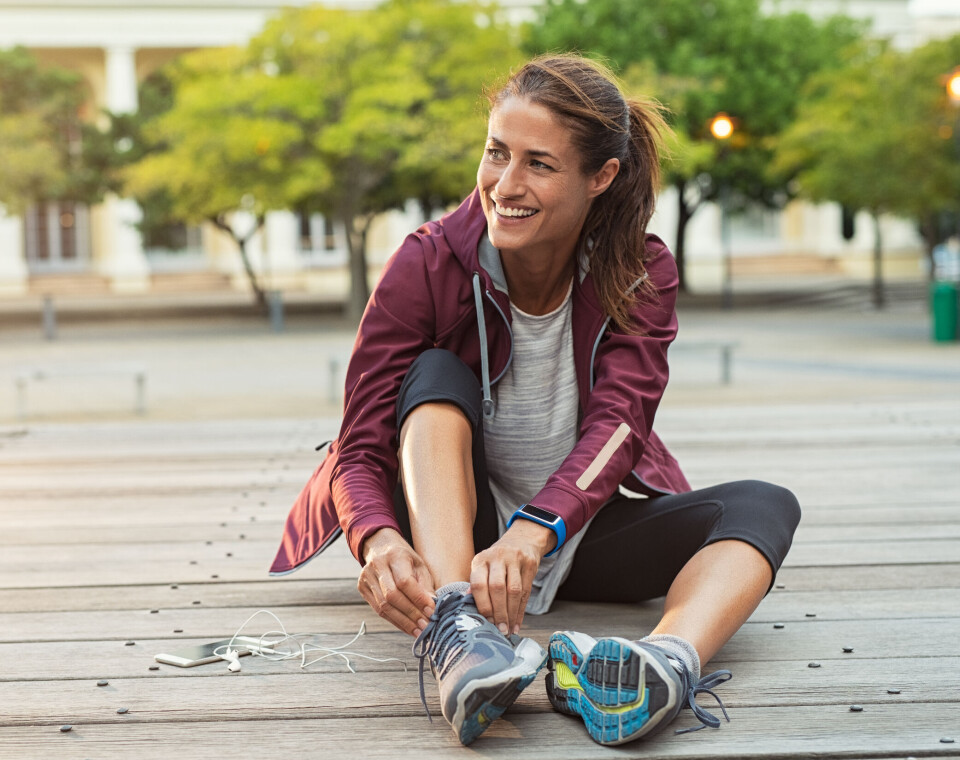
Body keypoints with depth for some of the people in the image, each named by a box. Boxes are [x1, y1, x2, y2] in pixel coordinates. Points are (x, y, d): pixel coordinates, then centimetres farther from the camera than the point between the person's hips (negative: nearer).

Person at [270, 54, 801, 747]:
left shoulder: (641, 273, -10)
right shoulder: (428, 266, -15)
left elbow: (616, 425, -26)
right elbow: (360, 448, -20)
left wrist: (533, 531, -46)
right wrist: (380, 541, -44)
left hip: (580, 529, 2)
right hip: (449, 532, -1)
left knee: (764, 507, -22)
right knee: (436, 373, -27)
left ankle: (670, 660, -55)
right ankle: (454, 631, -49)